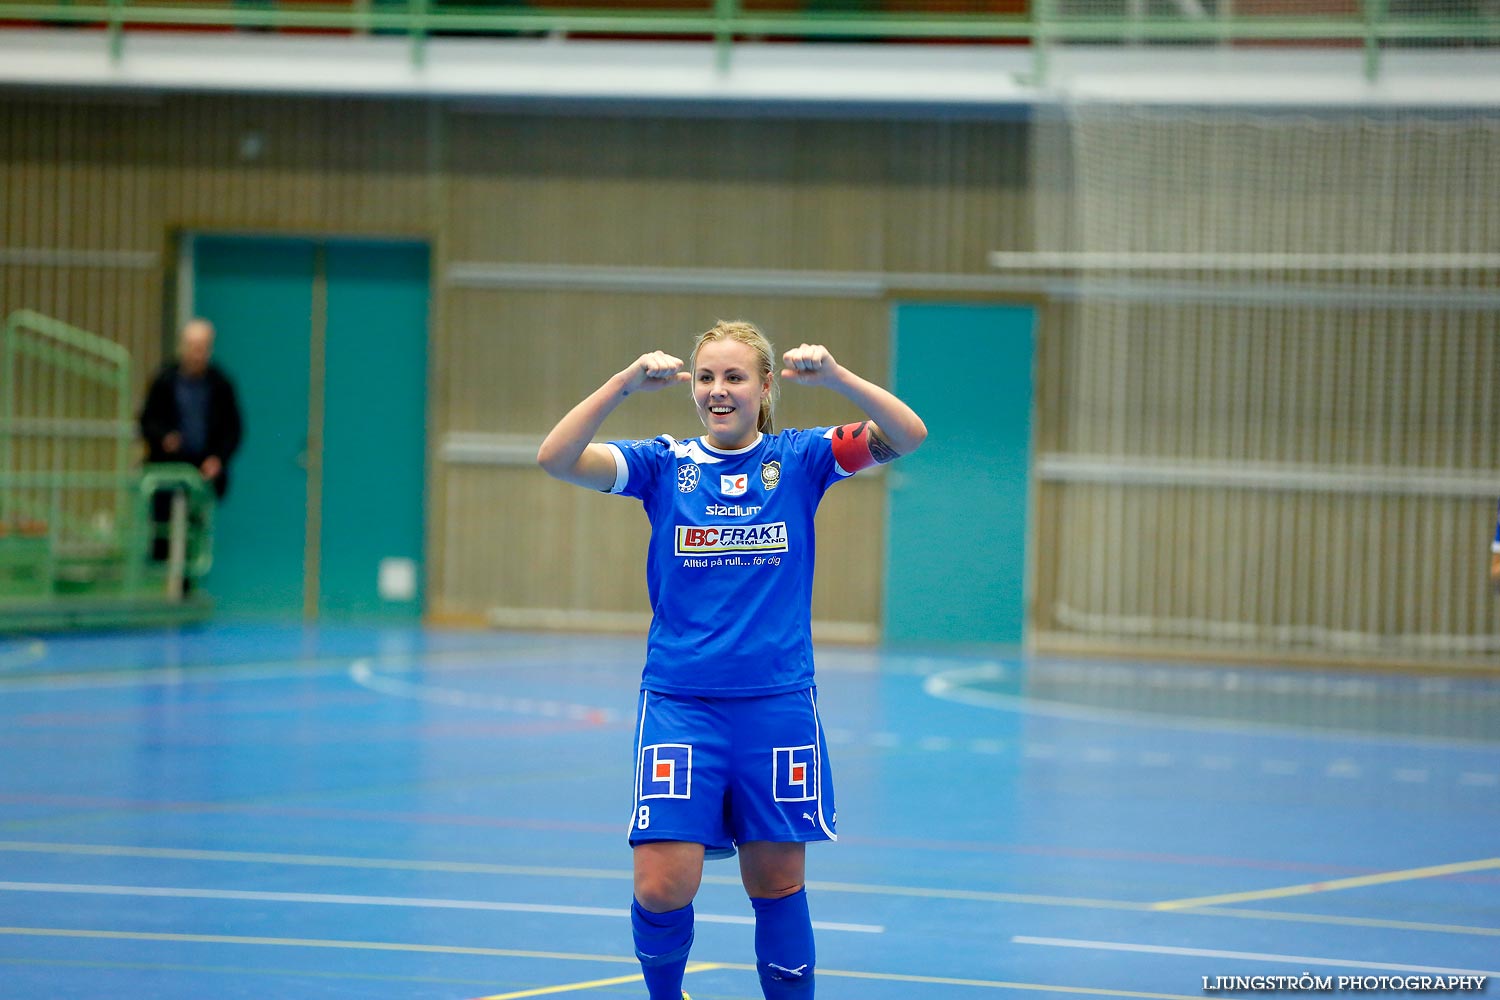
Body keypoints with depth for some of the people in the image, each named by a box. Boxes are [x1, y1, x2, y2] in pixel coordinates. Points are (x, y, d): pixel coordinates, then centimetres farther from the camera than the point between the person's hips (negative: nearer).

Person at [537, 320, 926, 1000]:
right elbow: (557, 458, -10)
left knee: (777, 884, 7)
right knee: (663, 887, -9)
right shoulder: (663, 465, 4)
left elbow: (906, 436, -8)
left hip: (777, 705, 1)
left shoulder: (799, 458, 4)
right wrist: (626, 383, -21)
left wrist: (834, 376, -22)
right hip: (679, 705, 0)